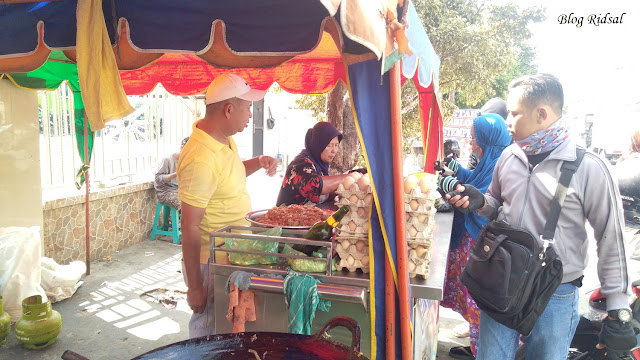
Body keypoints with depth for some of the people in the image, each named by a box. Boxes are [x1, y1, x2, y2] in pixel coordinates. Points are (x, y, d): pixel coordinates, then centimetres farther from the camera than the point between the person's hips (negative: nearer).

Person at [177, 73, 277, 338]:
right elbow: (190, 228, -23)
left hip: (233, 256, 9)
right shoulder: (200, 159, -26)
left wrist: (257, 163, 3)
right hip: (211, 264, -9)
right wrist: (194, 287, -18)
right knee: (208, 335, 8)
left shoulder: (224, 138, 3)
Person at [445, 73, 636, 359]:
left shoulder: (588, 168, -13)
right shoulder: (509, 156, 2)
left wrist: (619, 314, -6)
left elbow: (612, 242, -8)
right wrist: (479, 202, -6)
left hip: (556, 295, -4)